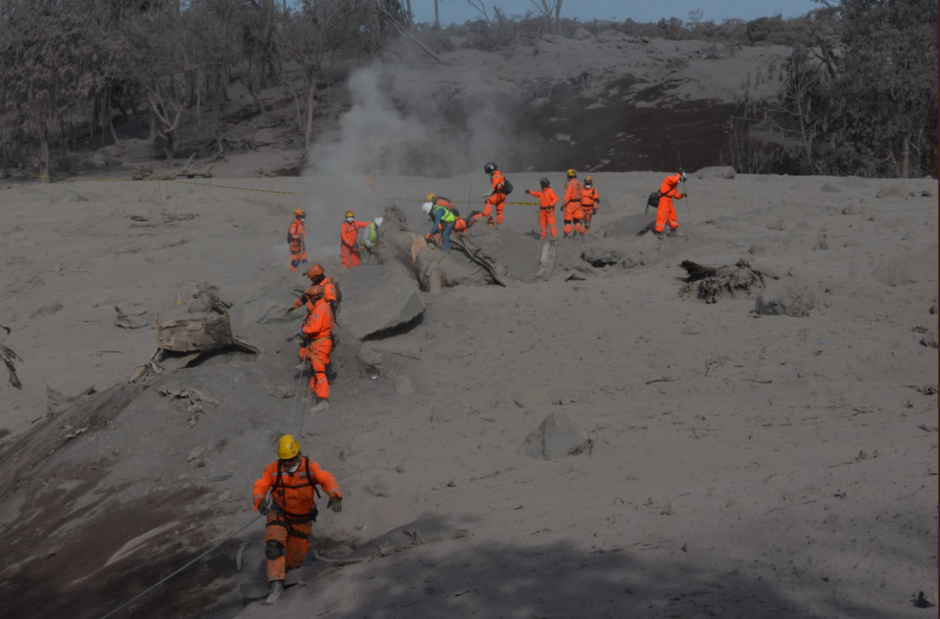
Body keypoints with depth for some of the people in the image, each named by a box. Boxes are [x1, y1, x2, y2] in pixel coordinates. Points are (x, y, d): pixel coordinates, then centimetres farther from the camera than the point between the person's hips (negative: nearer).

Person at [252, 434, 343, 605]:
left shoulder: (310, 467, -20)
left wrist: (334, 497, -51)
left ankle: (284, 568, 47)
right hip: (279, 514, -1)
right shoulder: (273, 469, -18)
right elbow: (259, 487, -20)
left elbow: (327, 479, -31)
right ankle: (276, 585, -24)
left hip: (302, 519, 1)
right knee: (273, 545, -25)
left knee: (295, 555, 12)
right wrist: (260, 501, -43)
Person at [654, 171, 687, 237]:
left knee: (672, 215, 16)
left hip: (669, 201, 10)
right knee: (662, 216, -11)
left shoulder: (675, 185, 19)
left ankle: (674, 230, 28)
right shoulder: (670, 178, -9)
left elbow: (676, 195, 19)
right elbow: (673, 180, -35)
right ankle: (658, 231, -10)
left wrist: (682, 195, 1)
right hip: (663, 199, -10)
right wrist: (679, 174, -20)